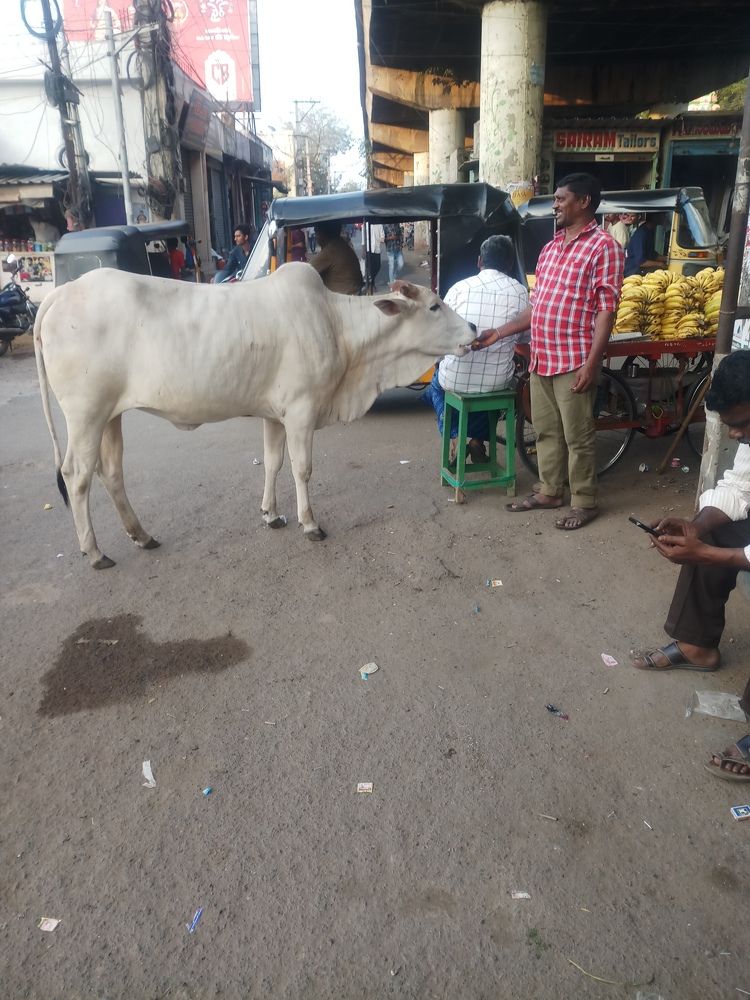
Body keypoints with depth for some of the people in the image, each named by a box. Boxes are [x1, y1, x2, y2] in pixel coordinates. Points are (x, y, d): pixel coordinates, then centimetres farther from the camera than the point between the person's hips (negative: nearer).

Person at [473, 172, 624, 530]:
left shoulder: (603, 246, -8)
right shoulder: (550, 247, 15)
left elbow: (606, 310, -13)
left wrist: (591, 363, -19)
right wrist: (497, 333, 12)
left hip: (574, 362, -7)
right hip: (540, 359, 7)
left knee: (577, 436, 2)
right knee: (545, 431, 15)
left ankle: (584, 502, 16)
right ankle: (548, 491, 30)